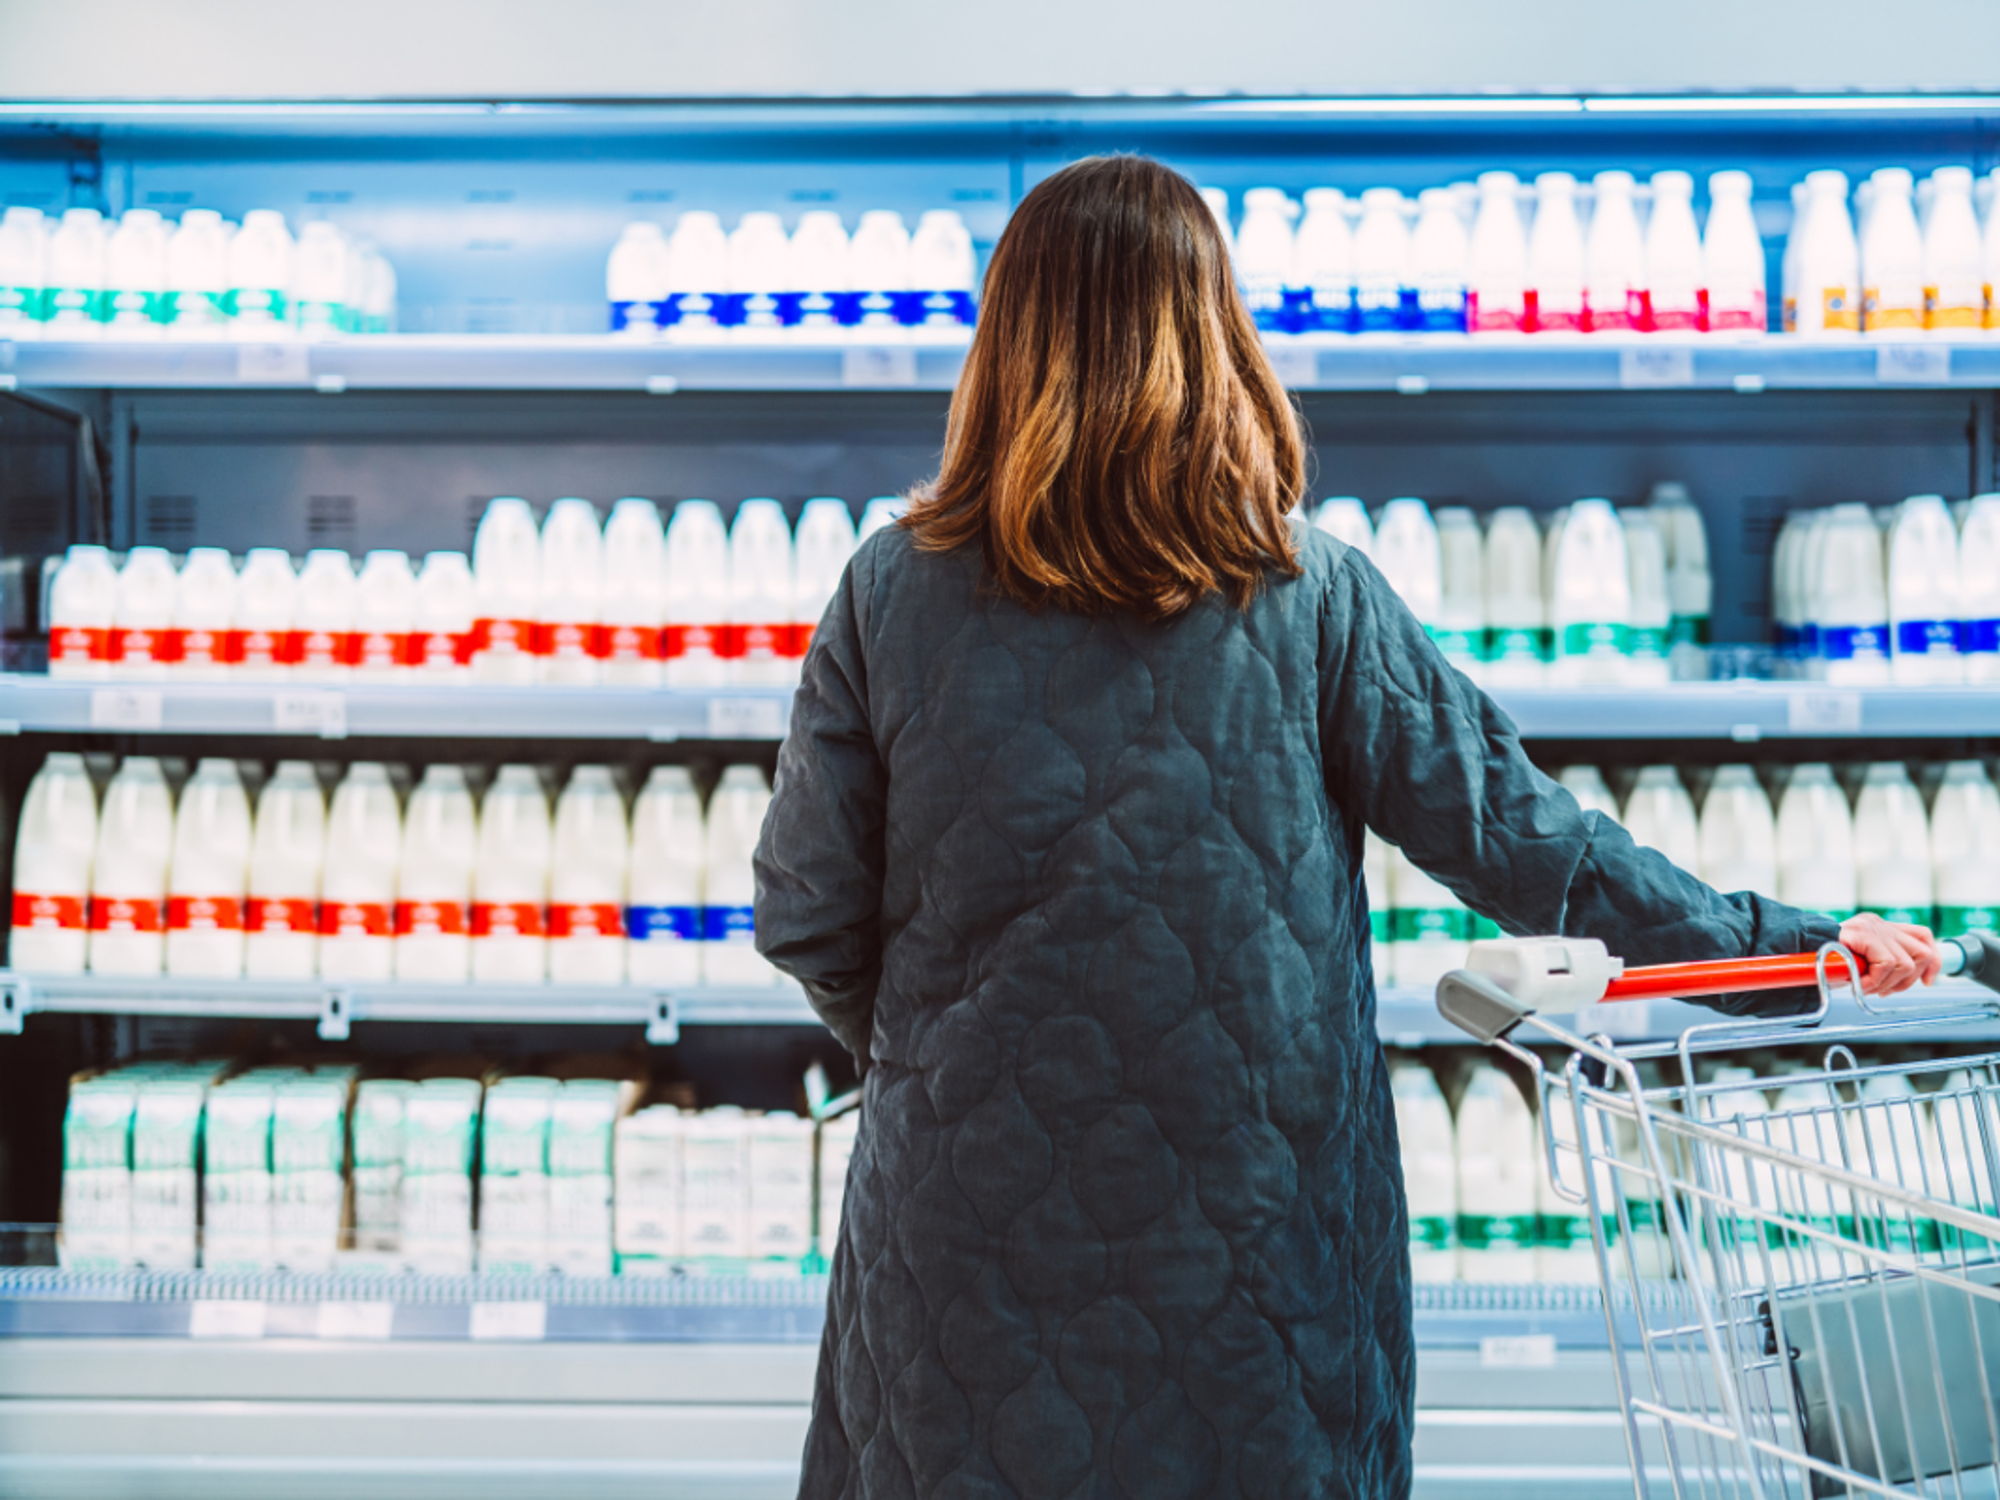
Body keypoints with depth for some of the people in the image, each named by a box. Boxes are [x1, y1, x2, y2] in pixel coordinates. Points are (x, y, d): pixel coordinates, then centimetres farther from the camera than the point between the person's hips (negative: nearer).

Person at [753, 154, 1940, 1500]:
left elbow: (808, 912, -3)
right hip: (1244, 1224, 0)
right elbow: (1507, 831, -5)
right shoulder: (1309, 600, -9)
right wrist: (1782, 940, 5)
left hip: (972, 1200, 1)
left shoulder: (895, 593, -7)